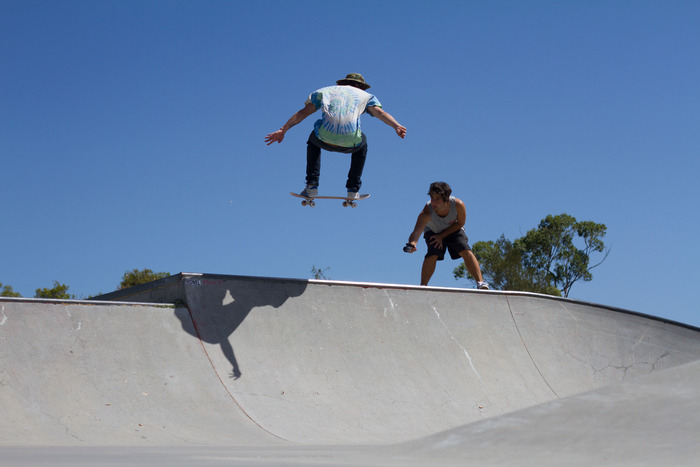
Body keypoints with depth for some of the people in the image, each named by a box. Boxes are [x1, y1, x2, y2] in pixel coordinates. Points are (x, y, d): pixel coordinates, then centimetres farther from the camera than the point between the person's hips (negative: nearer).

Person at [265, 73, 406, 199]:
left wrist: (283, 130, 14)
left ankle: (312, 185, 24)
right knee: (362, 143, 38)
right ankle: (353, 189, 30)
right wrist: (396, 126, -9)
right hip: (350, 143, -1)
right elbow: (380, 112, 6)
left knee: (313, 141, 39)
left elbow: (303, 112, 18)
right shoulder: (365, 96, 26)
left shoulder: (325, 91, 28)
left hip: (325, 139, 1)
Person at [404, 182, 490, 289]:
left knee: (466, 252, -17)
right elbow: (417, 231, -51)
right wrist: (412, 243, -74)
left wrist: (442, 236, -21)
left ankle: (480, 282, -12)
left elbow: (460, 223, -17)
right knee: (432, 255, -23)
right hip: (433, 231, -1)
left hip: (454, 230, 1)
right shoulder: (427, 213, -39)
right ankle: (423, 286, -13)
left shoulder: (458, 205, -35)